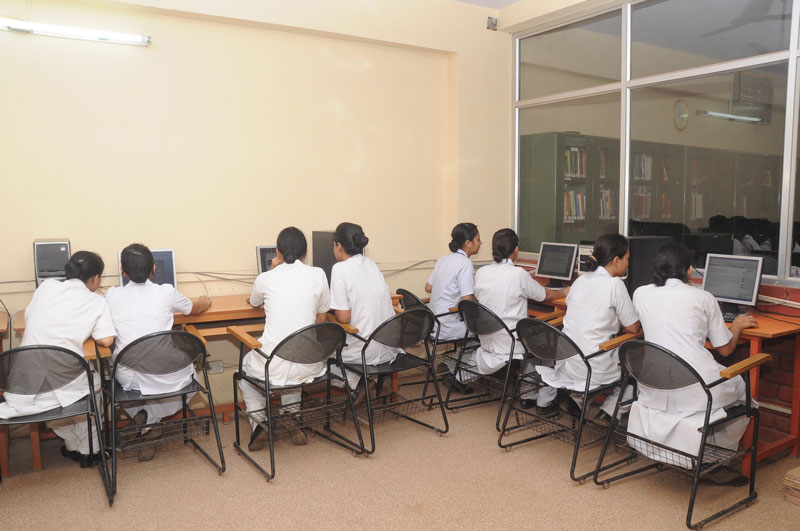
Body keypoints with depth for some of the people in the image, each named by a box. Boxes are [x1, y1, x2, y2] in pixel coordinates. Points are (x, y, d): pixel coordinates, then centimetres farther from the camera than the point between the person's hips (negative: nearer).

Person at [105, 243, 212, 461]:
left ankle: (138, 414, 9)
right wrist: (204, 302, 39)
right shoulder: (166, 293, -8)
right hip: (164, 378, -2)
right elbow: (195, 308, 14)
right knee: (191, 374, 31)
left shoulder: (112, 295, -2)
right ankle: (149, 416, 8)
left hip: (128, 379, 2)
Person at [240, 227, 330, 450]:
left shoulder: (266, 278, -1)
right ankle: (292, 420, 21)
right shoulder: (317, 275, -1)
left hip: (273, 367, -2)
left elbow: (253, 301, 23)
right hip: (309, 366, 2)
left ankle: (258, 423, 14)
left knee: (245, 364, 33)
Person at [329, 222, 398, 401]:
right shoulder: (372, 265, 7)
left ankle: (361, 383, 14)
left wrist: (334, 308, 5)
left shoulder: (340, 269, -13)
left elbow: (343, 318, -15)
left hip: (366, 351, -6)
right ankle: (374, 379, 17)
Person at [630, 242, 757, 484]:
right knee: (739, 387, 27)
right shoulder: (703, 298, 0)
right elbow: (725, 349, 9)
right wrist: (738, 325, 29)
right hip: (694, 392, -4)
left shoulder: (641, 294, 6)